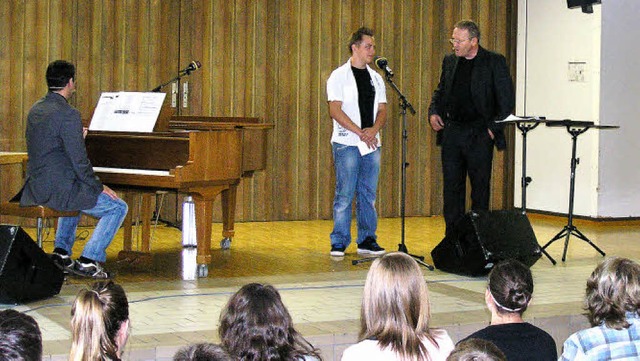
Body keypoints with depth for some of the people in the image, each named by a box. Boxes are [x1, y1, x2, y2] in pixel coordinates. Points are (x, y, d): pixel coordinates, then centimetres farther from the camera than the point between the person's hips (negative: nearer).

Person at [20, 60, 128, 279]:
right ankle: (88, 261, -1)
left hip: (35, 188, 9)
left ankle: (61, 252, 33)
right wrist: (100, 187, -5)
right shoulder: (68, 114, -18)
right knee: (118, 207, 3)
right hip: (57, 190, -9)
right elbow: (79, 161, -18)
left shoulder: (35, 110, 9)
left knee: (76, 195, 39)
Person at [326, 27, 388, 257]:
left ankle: (367, 240, 14)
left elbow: (382, 110, 11)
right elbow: (335, 110, -9)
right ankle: (339, 243, 1)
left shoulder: (375, 78, 14)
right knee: (345, 194, -5)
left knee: (368, 194, 7)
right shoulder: (339, 76, -2)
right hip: (347, 143, -5)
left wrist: (374, 130, -10)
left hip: (372, 143, 5)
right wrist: (360, 132, -15)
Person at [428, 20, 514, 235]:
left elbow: (507, 100, -3)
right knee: (451, 186, 5)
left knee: (480, 188, 1)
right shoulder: (450, 61, 12)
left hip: (479, 135, -4)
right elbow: (440, 91, 23)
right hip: (451, 132, 4)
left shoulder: (494, 62, -3)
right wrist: (433, 112, 5)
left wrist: (493, 127, -9)